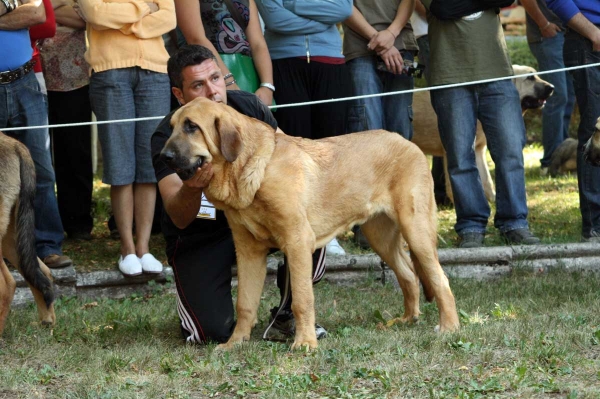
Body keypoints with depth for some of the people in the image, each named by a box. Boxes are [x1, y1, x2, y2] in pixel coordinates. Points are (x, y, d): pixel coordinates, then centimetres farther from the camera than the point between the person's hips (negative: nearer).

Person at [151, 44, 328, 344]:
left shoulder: (248, 106, -10)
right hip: (199, 238, -3)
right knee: (214, 331, -21)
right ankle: (193, 291, 16)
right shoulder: (167, 136, -21)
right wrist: (191, 189, -52)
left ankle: (285, 317, -4)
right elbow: (179, 218, -29)